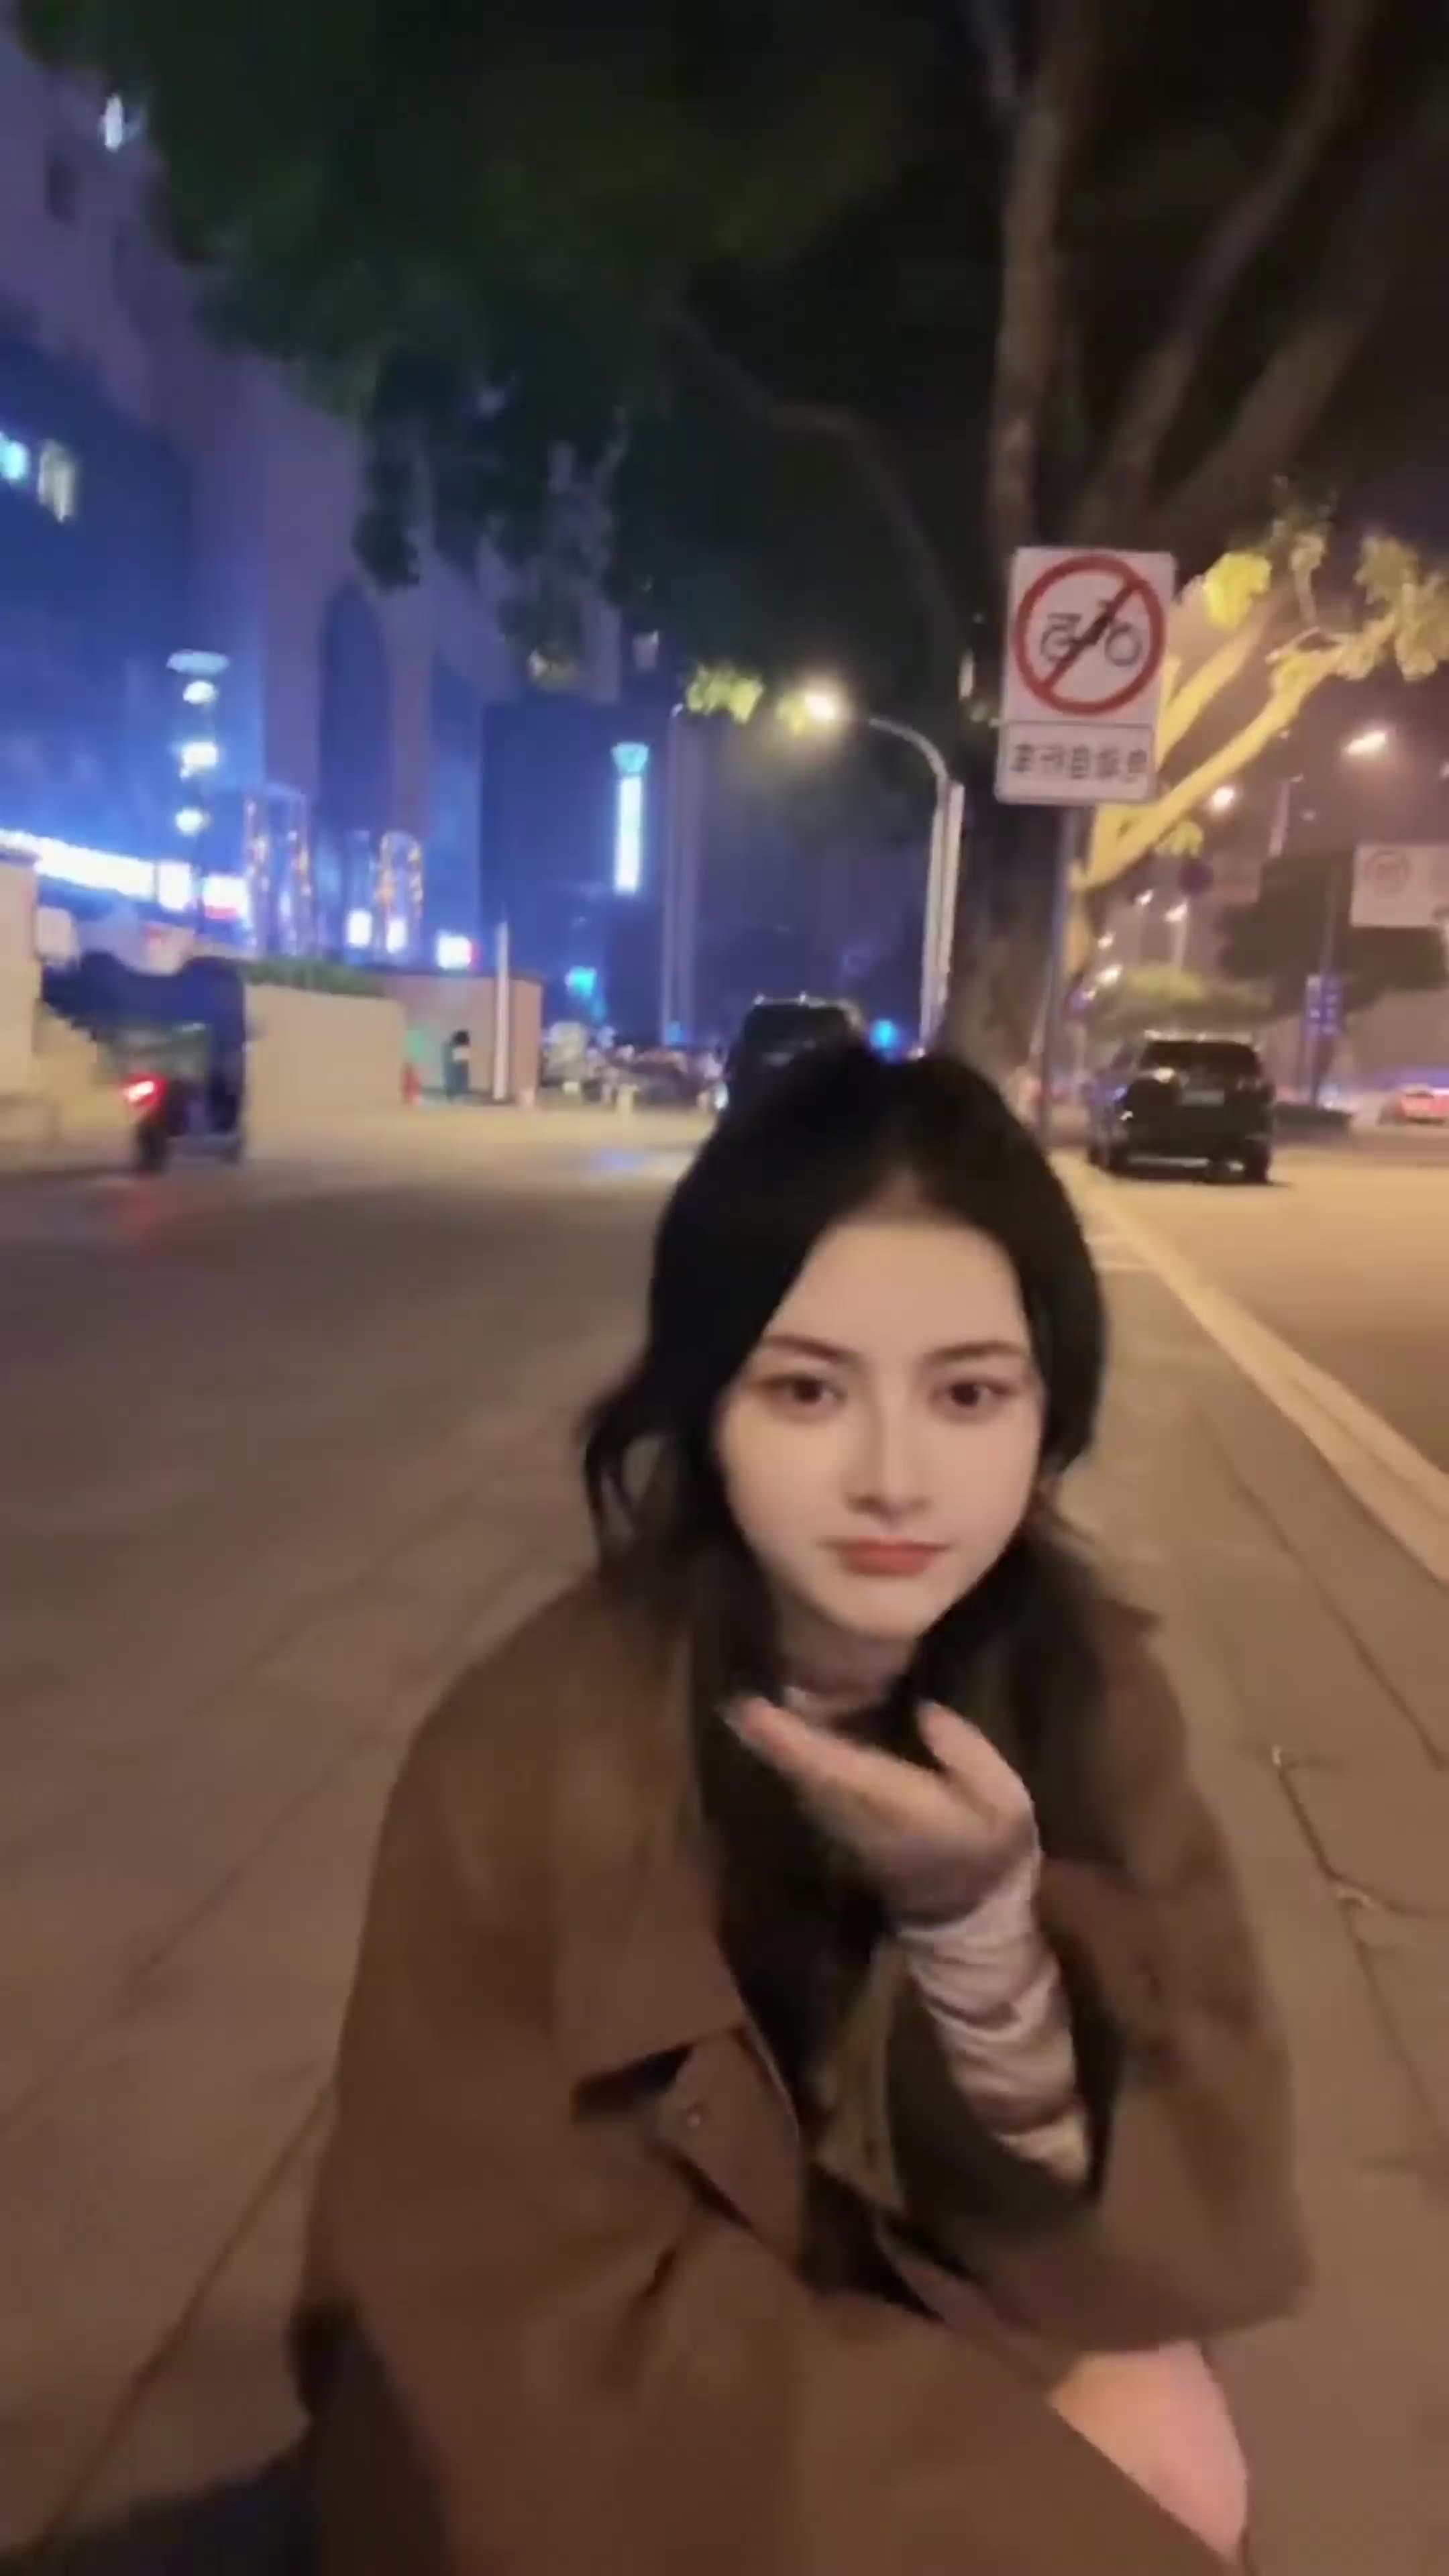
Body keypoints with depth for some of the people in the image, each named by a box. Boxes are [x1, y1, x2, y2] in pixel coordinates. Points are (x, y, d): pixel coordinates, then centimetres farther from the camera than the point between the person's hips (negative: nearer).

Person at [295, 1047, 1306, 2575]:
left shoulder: (1084, 1692, -16)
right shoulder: (525, 1762, -27)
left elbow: (1196, 2227, -16)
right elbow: (555, 2325, -21)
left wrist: (986, 1926, -35)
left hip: (920, 2323, 4)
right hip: (592, 2419, -3)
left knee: (1163, 2449, -22)